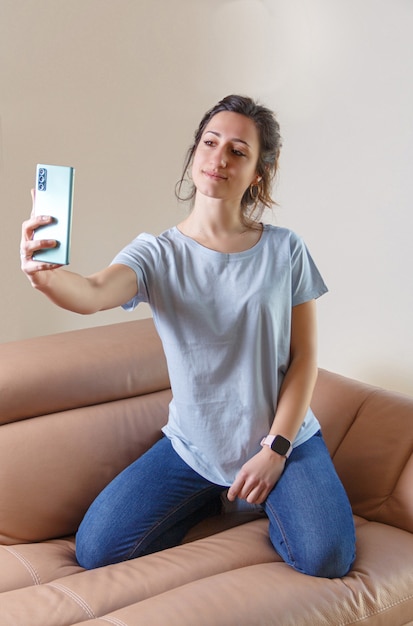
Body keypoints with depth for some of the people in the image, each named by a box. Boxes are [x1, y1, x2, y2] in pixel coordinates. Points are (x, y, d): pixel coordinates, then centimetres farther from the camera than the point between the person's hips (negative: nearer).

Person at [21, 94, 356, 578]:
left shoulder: (284, 251, -6)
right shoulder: (157, 254, -7)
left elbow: (304, 357, -4)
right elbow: (94, 293, -29)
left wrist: (275, 449, -11)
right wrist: (46, 277, -53)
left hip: (283, 436, -1)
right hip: (193, 444, 2)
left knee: (325, 560, -23)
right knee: (95, 552, -6)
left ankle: (263, 498, 12)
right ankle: (212, 497, 19)